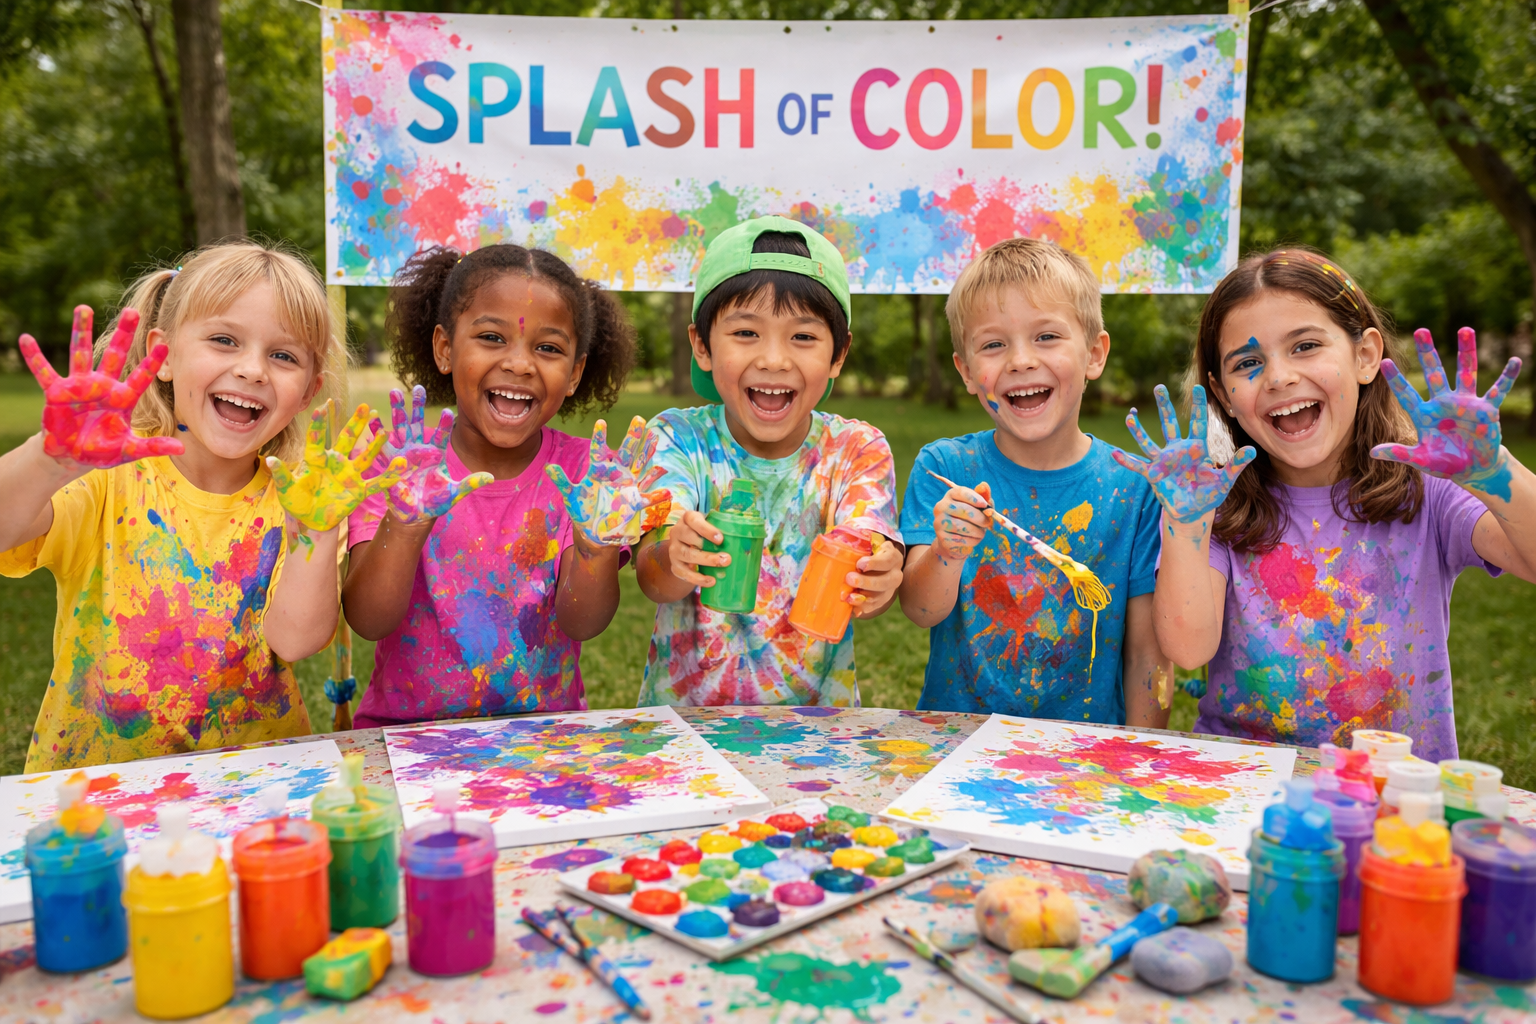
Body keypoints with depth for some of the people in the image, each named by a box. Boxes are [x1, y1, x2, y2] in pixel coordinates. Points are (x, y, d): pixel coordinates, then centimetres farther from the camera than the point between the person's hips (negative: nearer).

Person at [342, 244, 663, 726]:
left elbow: (581, 624, -11)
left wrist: (598, 547, -29)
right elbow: (369, 623, -11)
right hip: (406, 728, 0)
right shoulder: (396, 463, -3)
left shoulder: (581, 472, -2)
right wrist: (405, 524, -27)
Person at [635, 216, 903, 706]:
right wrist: (677, 558, -36)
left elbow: (867, 579, -14)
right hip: (683, 703, -2)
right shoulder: (677, 438, -2)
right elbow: (654, 581, -15)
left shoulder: (857, 451, -1)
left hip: (815, 710, 3)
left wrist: (874, 581, -36)